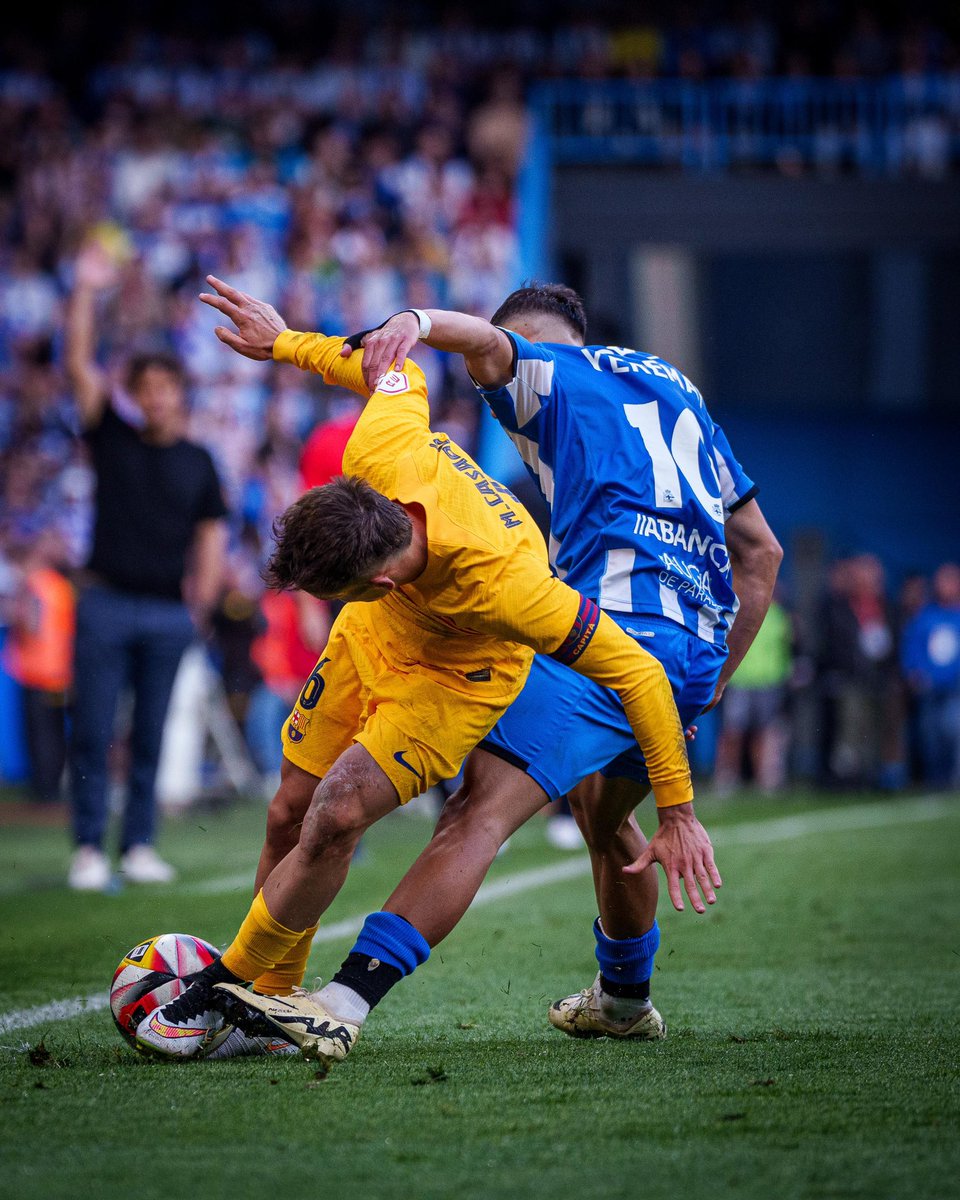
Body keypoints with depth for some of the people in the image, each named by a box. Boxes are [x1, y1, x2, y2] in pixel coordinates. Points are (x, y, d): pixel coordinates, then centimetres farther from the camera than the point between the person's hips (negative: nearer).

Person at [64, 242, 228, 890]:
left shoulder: (198, 463, 11)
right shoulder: (113, 437, 7)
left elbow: (212, 538, 12)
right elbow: (80, 362, -2)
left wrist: (200, 604, 3)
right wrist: (87, 289, -9)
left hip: (169, 612, 1)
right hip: (107, 603, -1)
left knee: (151, 735, 5)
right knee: (93, 732, -4)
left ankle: (140, 845, 11)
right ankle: (90, 849, 0)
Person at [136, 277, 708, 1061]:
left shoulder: (504, 585, -46)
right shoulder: (377, 455, -35)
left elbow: (639, 673, -36)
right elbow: (399, 371, -10)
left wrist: (678, 811, -29)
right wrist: (284, 342, 4)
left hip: (459, 676, -6)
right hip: (374, 639, 6)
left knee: (336, 818, -20)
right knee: (292, 809, 6)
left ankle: (223, 991, 0)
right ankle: (271, 997, 26)